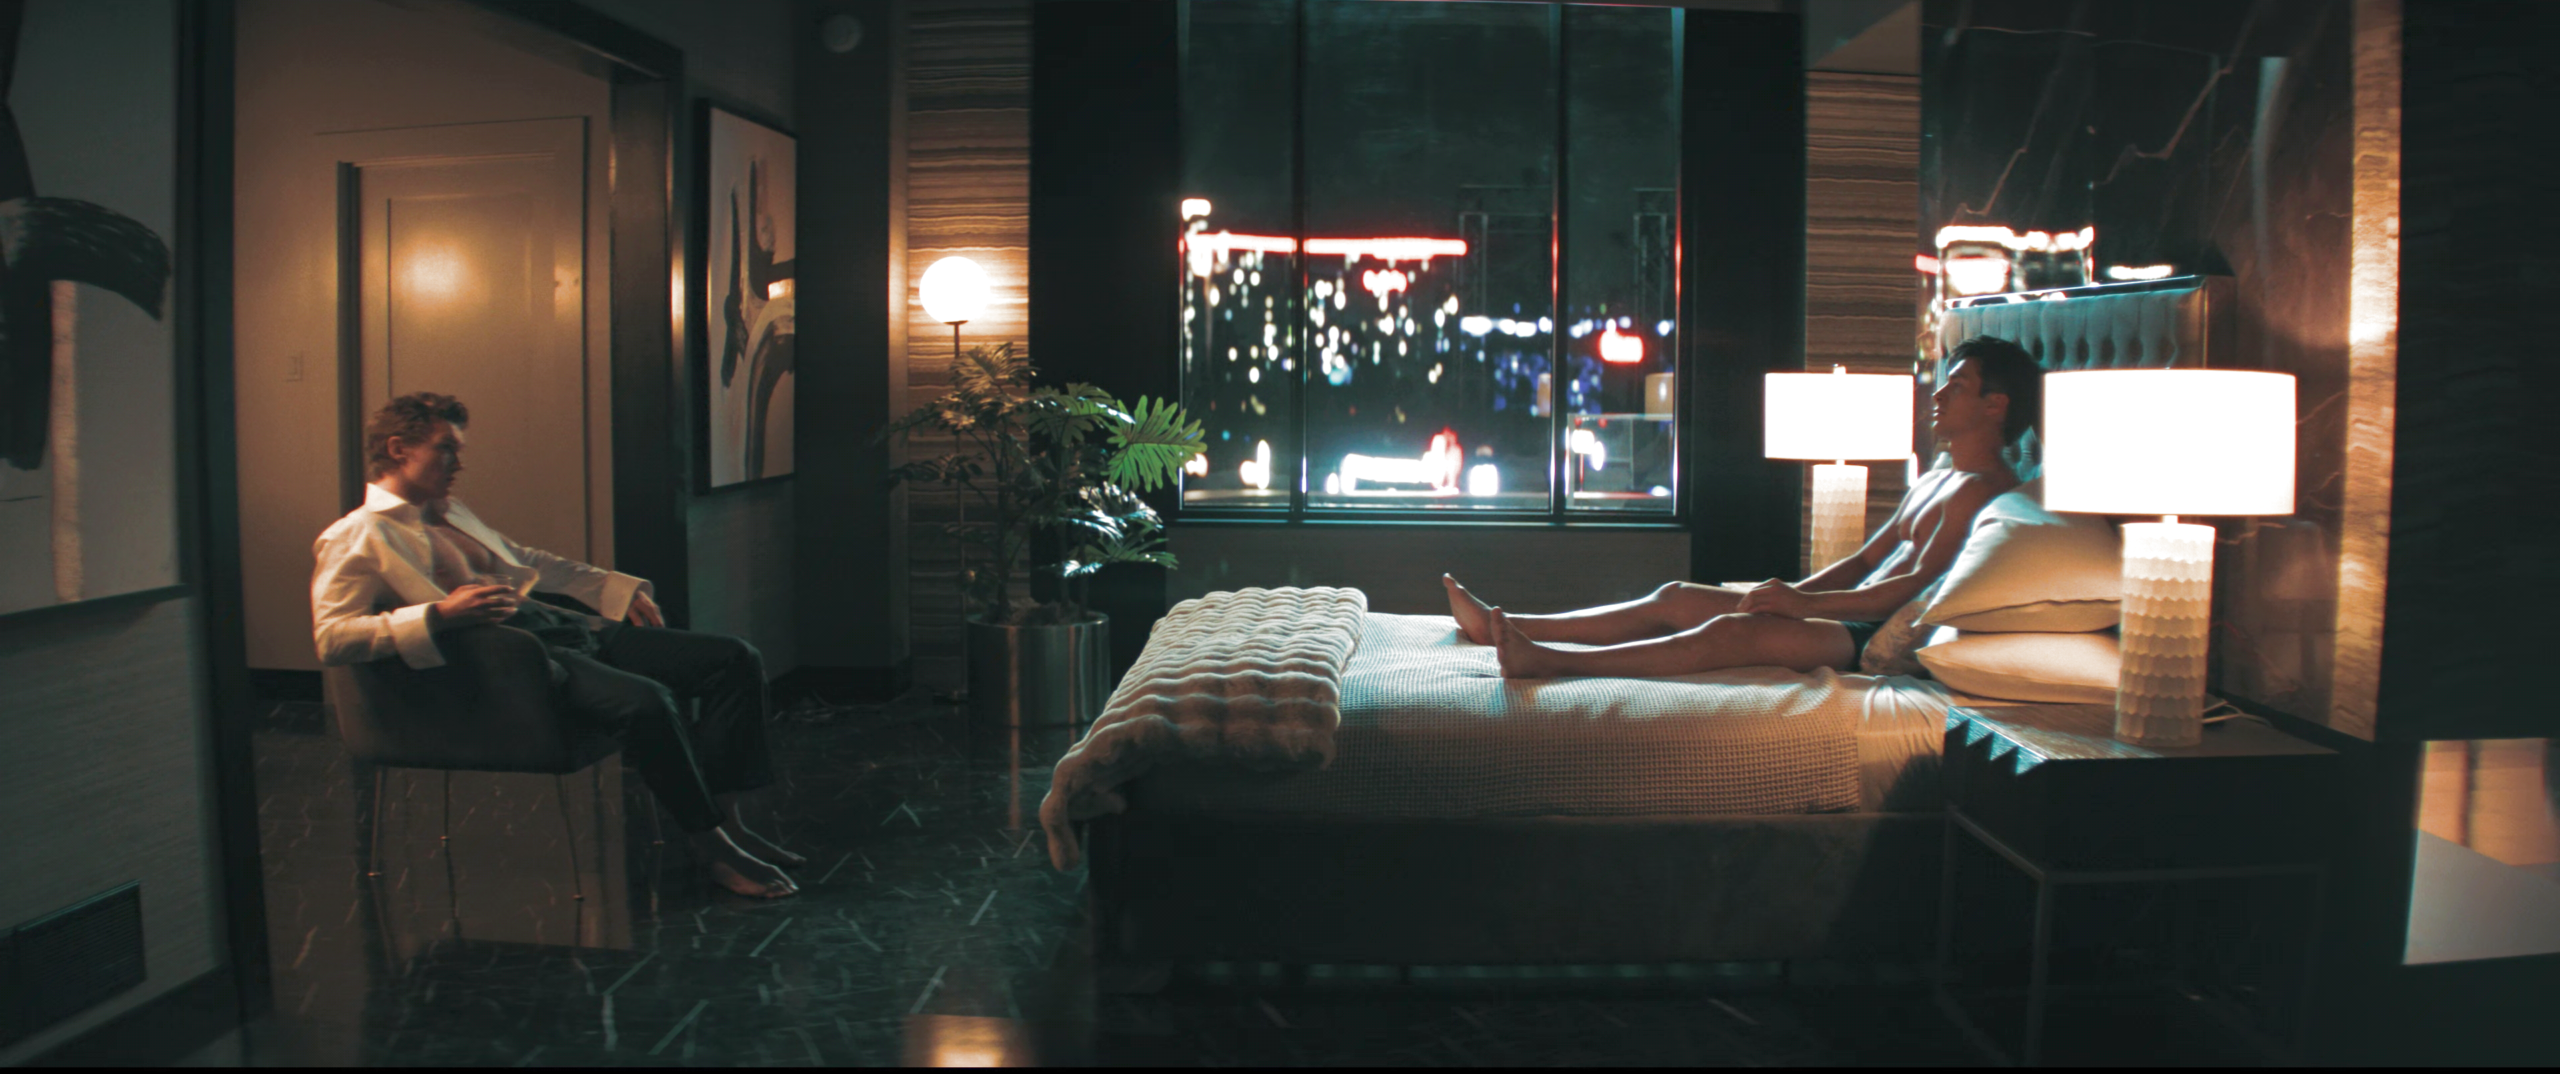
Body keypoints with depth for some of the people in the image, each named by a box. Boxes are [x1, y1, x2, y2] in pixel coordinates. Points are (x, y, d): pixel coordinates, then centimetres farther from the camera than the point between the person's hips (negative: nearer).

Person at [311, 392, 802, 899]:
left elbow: (526, 560, 39)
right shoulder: (355, 539, 1)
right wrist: (439, 615, -23)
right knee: (646, 700, -35)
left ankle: (725, 820, -5)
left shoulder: (451, 514, 27)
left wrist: (617, 588, 30)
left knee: (735, 659, -5)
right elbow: (331, 638, -13)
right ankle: (713, 850, -18)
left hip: (565, 627, 9)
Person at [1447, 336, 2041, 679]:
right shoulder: (1933, 480, 24)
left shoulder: (1980, 487, -8)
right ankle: (1502, 626, -4)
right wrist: (1793, 591, 6)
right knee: (1677, 598, 0)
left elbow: (1920, 582, -19)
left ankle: (1547, 662, -43)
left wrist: (1807, 603, -22)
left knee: (1734, 632, -31)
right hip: (1854, 617, 10)